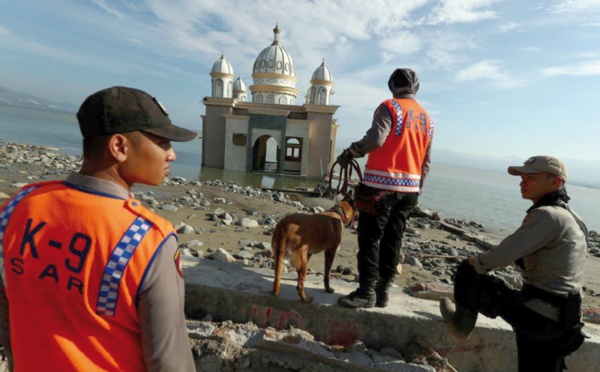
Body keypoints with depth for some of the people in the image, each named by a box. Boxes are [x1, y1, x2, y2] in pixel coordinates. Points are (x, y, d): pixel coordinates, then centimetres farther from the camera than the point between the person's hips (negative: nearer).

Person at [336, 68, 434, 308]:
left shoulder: (390, 107, -4)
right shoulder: (426, 118, 17)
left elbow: (375, 138, -22)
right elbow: (426, 162, 17)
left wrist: (348, 154, -9)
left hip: (382, 184, -7)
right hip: (409, 188, 7)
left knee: (369, 237, -2)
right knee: (392, 239, 11)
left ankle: (367, 291, 0)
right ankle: (383, 290, 18)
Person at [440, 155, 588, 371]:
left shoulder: (547, 216, -18)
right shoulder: (568, 217, 14)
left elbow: (503, 255, -23)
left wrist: (476, 262, -2)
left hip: (538, 314, -9)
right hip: (558, 320, 9)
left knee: (466, 273, 1)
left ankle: (462, 326, 23)